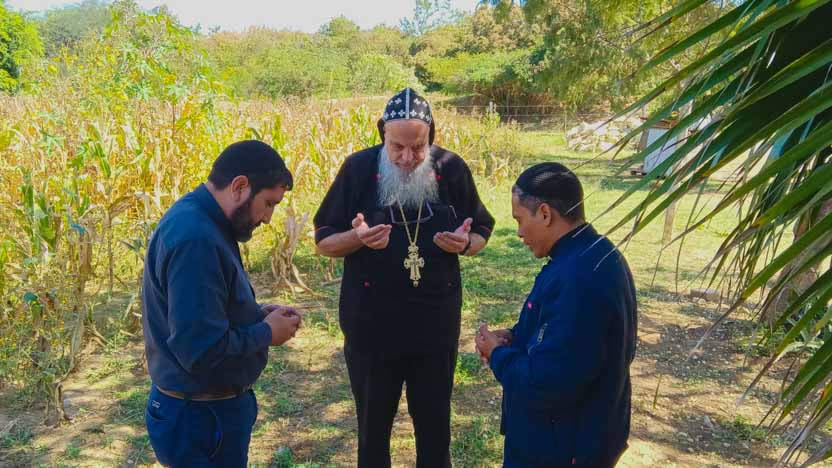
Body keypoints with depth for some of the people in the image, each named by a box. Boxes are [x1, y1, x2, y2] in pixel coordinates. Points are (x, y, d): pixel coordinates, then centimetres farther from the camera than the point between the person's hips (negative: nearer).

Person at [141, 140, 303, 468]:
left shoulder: (200, 221, 5)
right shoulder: (195, 238, -29)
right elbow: (202, 350, -31)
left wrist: (257, 313, 2)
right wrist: (267, 332, -16)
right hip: (200, 417, -10)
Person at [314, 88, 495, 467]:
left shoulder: (451, 168, -5)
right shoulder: (359, 168, -9)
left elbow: (482, 232, 6)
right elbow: (324, 241, -4)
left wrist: (466, 243, -17)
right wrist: (358, 238, -25)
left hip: (437, 325, 2)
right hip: (371, 326, -1)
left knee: (435, 424, 18)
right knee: (373, 426, 16)